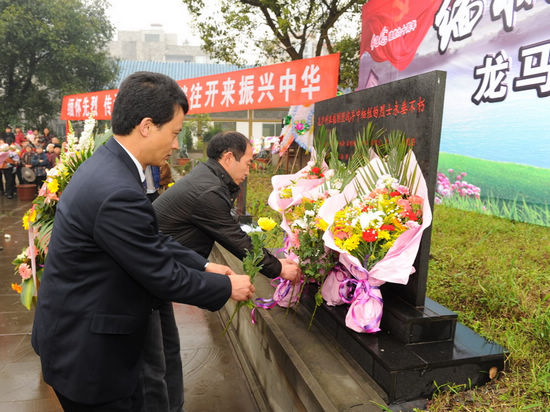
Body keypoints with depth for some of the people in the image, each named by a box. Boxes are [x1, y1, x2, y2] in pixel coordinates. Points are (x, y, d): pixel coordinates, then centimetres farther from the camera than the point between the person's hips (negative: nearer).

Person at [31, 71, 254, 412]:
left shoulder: (107, 165, 0)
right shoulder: (117, 192, -31)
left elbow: (151, 240, 7)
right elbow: (163, 276, -23)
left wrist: (204, 265, 5)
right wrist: (227, 287, -9)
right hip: (86, 353, -9)